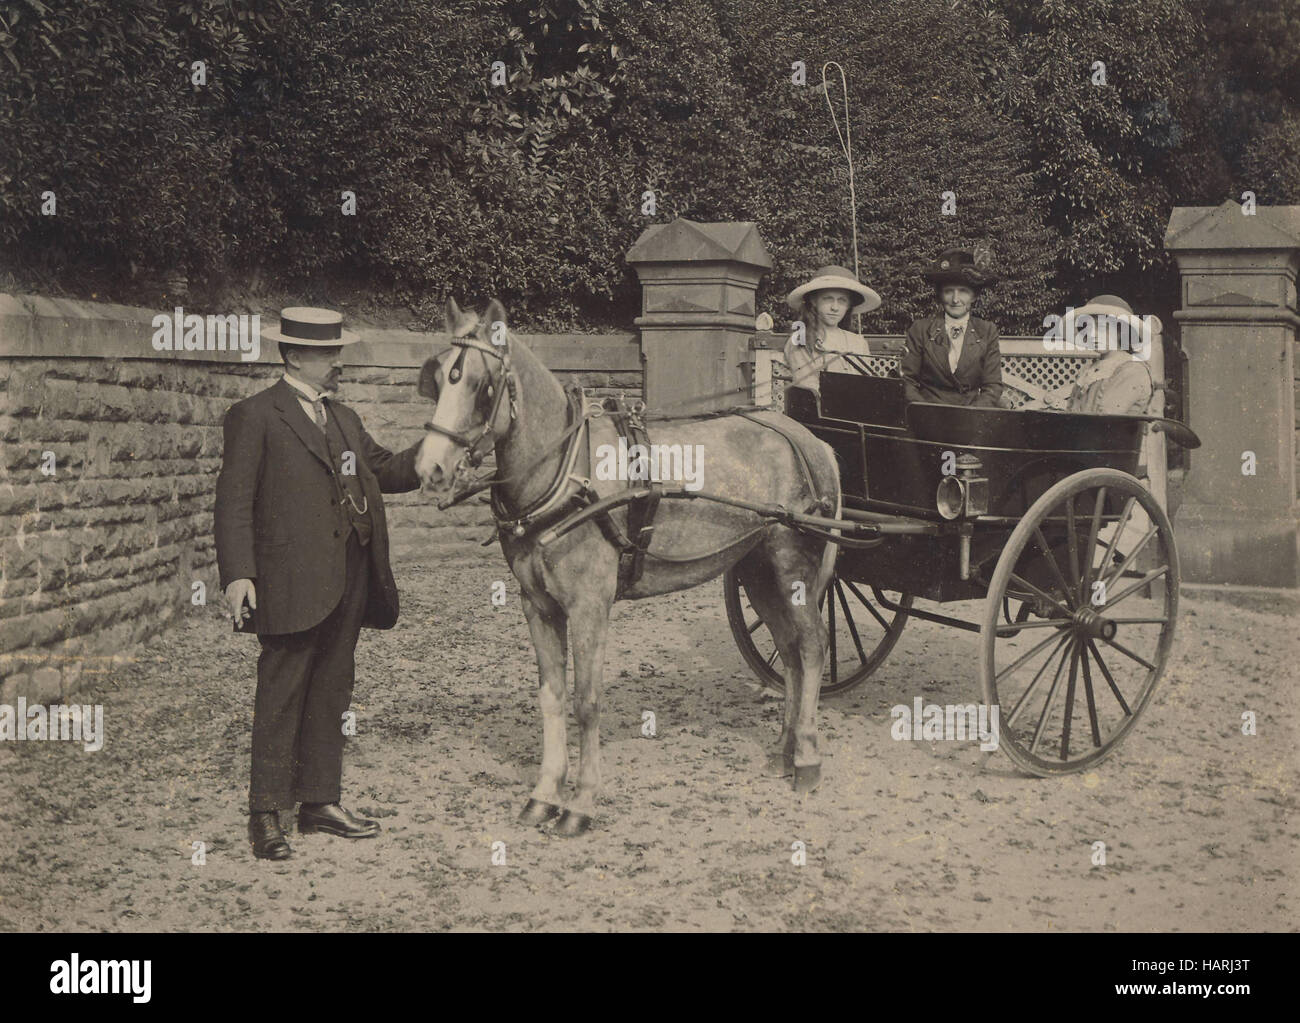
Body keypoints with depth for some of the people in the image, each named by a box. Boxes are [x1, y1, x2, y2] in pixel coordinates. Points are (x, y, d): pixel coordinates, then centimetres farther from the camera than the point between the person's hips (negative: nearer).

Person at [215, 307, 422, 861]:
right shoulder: (255, 416, -4)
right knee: (281, 695, -3)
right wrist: (238, 574, -18)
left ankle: (320, 802, 22)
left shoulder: (343, 418, 18)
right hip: (291, 581, -7)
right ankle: (265, 815, 5)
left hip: (349, 581, 7)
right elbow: (234, 500, -9)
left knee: (332, 692, 12)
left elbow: (387, 470, 22)